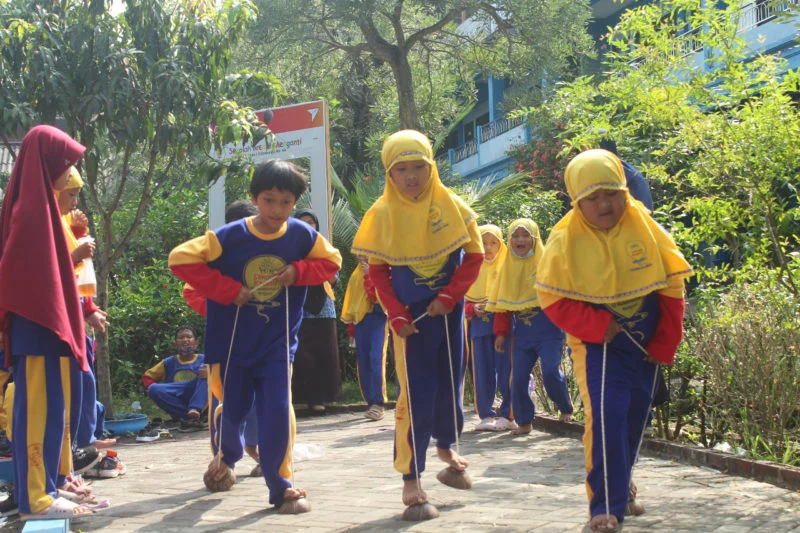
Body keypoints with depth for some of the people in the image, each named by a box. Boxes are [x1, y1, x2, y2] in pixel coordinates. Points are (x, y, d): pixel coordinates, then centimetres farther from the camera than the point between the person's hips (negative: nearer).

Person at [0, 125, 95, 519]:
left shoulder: (40, 205, 16)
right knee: (40, 409, -7)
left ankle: (48, 487, 20)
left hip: (47, 320, 10)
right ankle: (36, 498, -2)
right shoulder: (32, 208, -14)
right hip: (39, 323, -10)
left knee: (50, 408, 13)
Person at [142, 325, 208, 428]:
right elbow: (147, 377, 17)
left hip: (197, 400, -2)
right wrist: (155, 388, -5)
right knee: (153, 389, -23)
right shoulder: (168, 363, 10)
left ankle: (195, 410, -39)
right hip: (176, 403, 2)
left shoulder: (203, 360, 4)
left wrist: (209, 373, -31)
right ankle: (187, 417, -30)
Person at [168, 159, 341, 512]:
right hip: (232, 340, 0)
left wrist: (298, 271, -14)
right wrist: (227, 290, -20)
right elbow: (180, 259, -17)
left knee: (277, 410, -12)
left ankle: (279, 485, 6)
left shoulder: (302, 236, -9)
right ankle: (227, 456, 48)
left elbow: (331, 262, 6)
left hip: (277, 341, 1)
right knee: (232, 409, 14)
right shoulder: (229, 237, -16)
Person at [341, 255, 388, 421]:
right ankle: (371, 403, 8)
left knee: (376, 359, -17)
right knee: (363, 362, 2)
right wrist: (350, 328, 16)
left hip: (377, 318, -6)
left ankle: (378, 404, -19)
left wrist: (369, 275, -14)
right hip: (359, 320, 6)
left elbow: (378, 295, -13)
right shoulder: (356, 275, 18)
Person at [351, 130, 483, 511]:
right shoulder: (382, 214, -9)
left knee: (450, 382, 14)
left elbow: (473, 255, -2)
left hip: (449, 308, 3)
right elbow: (378, 271, -4)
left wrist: (448, 297, -13)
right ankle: (411, 475, 3)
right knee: (416, 393, -5)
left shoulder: (451, 206, -5)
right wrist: (397, 317, -13)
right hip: (411, 316, -3)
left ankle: (446, 445, 39)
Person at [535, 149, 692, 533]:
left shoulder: (646, 229, -5)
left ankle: (619, 483, 38)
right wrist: (598, 326, -20)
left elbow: (671, 287, 1)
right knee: (606, 416, -17)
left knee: (633, 419, 14)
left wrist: (665, 343, -1)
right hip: (597, 345, -3)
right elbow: (553, 298, -10)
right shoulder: (566, 240, -10)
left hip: (644, 345, 4)